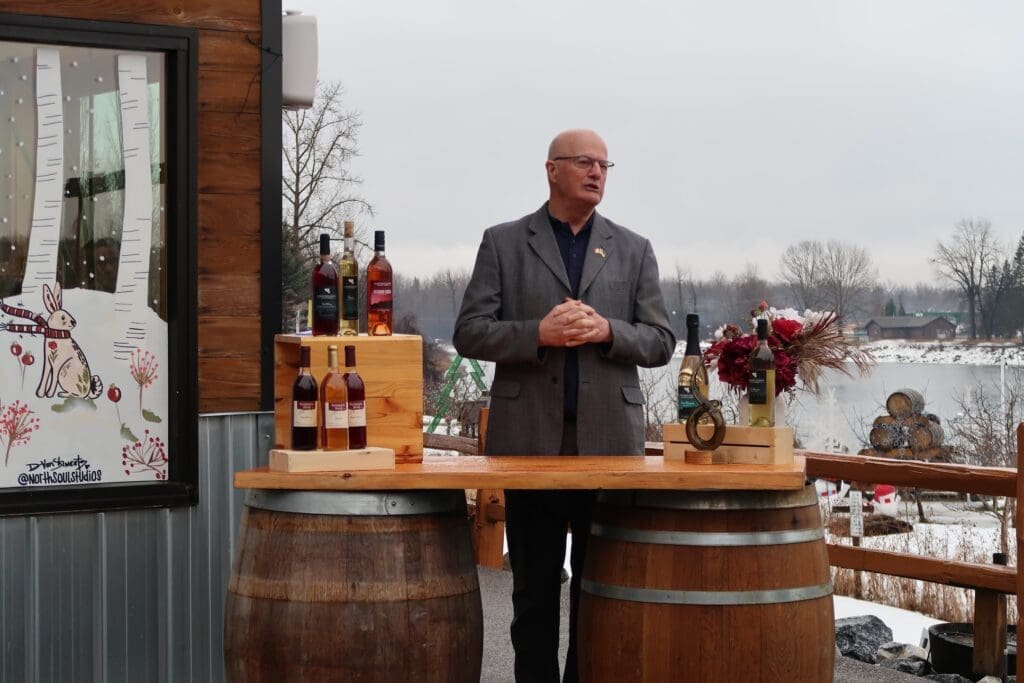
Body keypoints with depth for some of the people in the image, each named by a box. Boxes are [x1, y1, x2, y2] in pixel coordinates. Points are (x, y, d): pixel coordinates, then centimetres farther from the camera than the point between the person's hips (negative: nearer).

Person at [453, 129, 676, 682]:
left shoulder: (633, 250, 11)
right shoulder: (503, 243, 6)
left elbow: (660, 342, 8)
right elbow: (470, 332, 0)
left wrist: (607, 331, -12)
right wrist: (539, 333, -15)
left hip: (609, 441, 1)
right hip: (530, 439, -1)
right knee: (535, 589, 6)